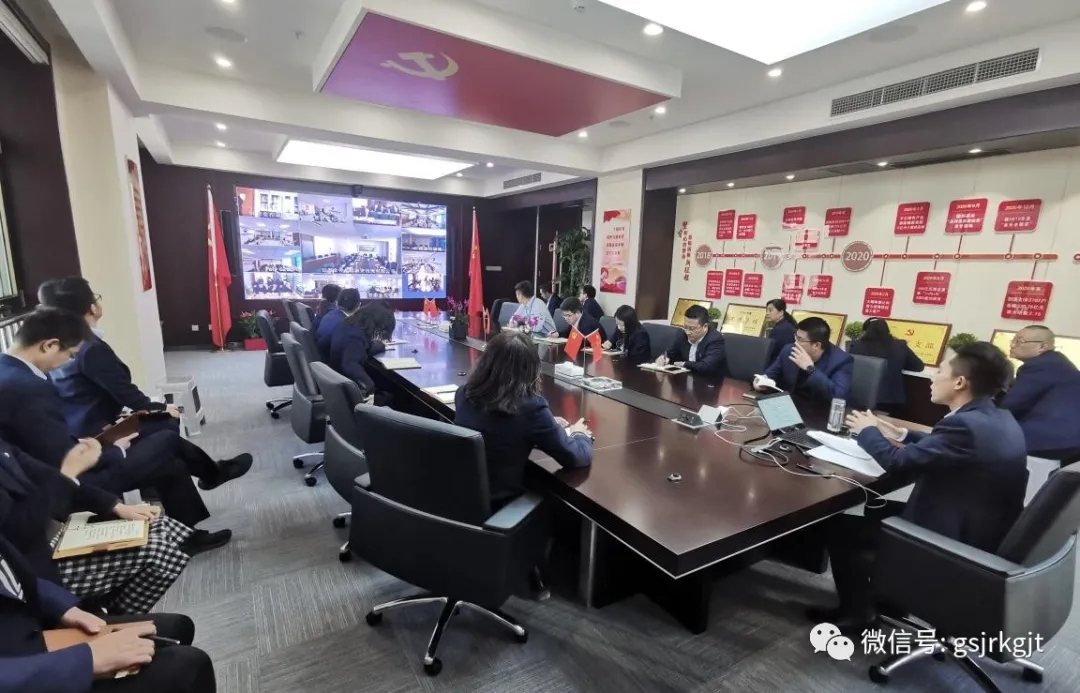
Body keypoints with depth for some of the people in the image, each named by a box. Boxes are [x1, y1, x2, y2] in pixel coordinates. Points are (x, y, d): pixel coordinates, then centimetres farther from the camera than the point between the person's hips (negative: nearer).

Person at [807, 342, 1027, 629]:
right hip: (980, 531, 10)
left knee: (839, 525, 0)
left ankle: (855, 612, 19)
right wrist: (902, 435, 12)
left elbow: (897, 461, -21)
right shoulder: (998, 420, 3)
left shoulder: (965, 424, -28)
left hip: (949, 541, -9)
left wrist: (867, 431, -4)